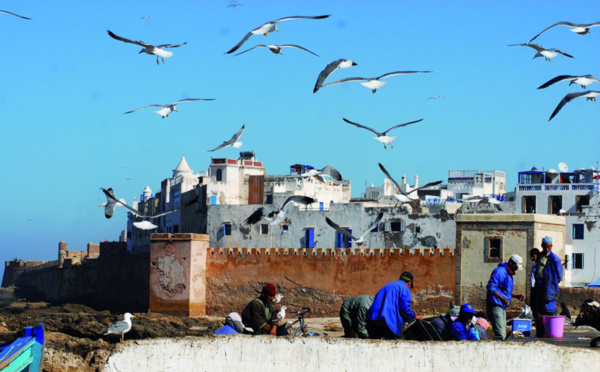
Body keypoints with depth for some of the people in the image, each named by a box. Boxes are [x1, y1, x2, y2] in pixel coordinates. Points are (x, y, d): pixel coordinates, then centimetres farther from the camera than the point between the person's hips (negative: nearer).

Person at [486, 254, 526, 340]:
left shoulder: (508, 274, 20)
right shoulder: (499, 271, -12)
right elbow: (491, 287, -22)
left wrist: (516, 296, 15)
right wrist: (502, 298, -31)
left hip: (502, 307, 11)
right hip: (495, 306, -11)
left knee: (503, 335, 10)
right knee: (500, 335, -18)